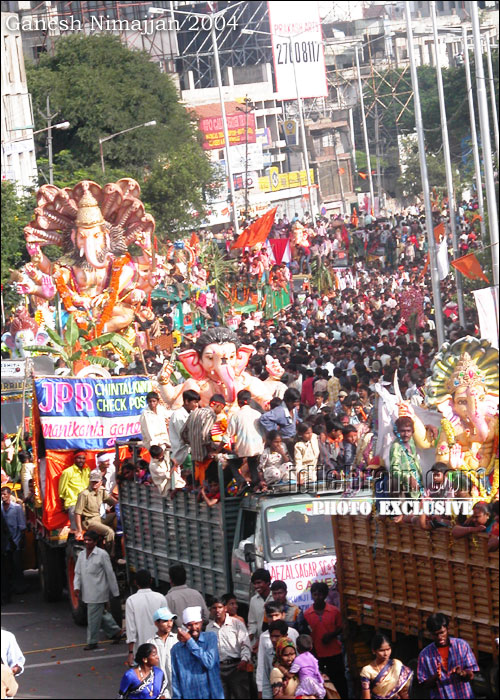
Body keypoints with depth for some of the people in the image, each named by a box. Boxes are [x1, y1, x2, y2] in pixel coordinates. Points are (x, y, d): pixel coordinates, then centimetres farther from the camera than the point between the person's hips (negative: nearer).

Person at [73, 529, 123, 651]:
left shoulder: (102, 555, -11)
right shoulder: (82, 555, 8)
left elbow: (110, 574, -7)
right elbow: (78, 573, 11)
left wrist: (115, 592, -5)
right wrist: (77, 587, -5)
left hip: (98, 592, -7)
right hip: (87, 593, 7)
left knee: (93, 617, -4)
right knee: (101, 614, 15)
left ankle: (92, 642, 5)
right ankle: (115, 632, 30)